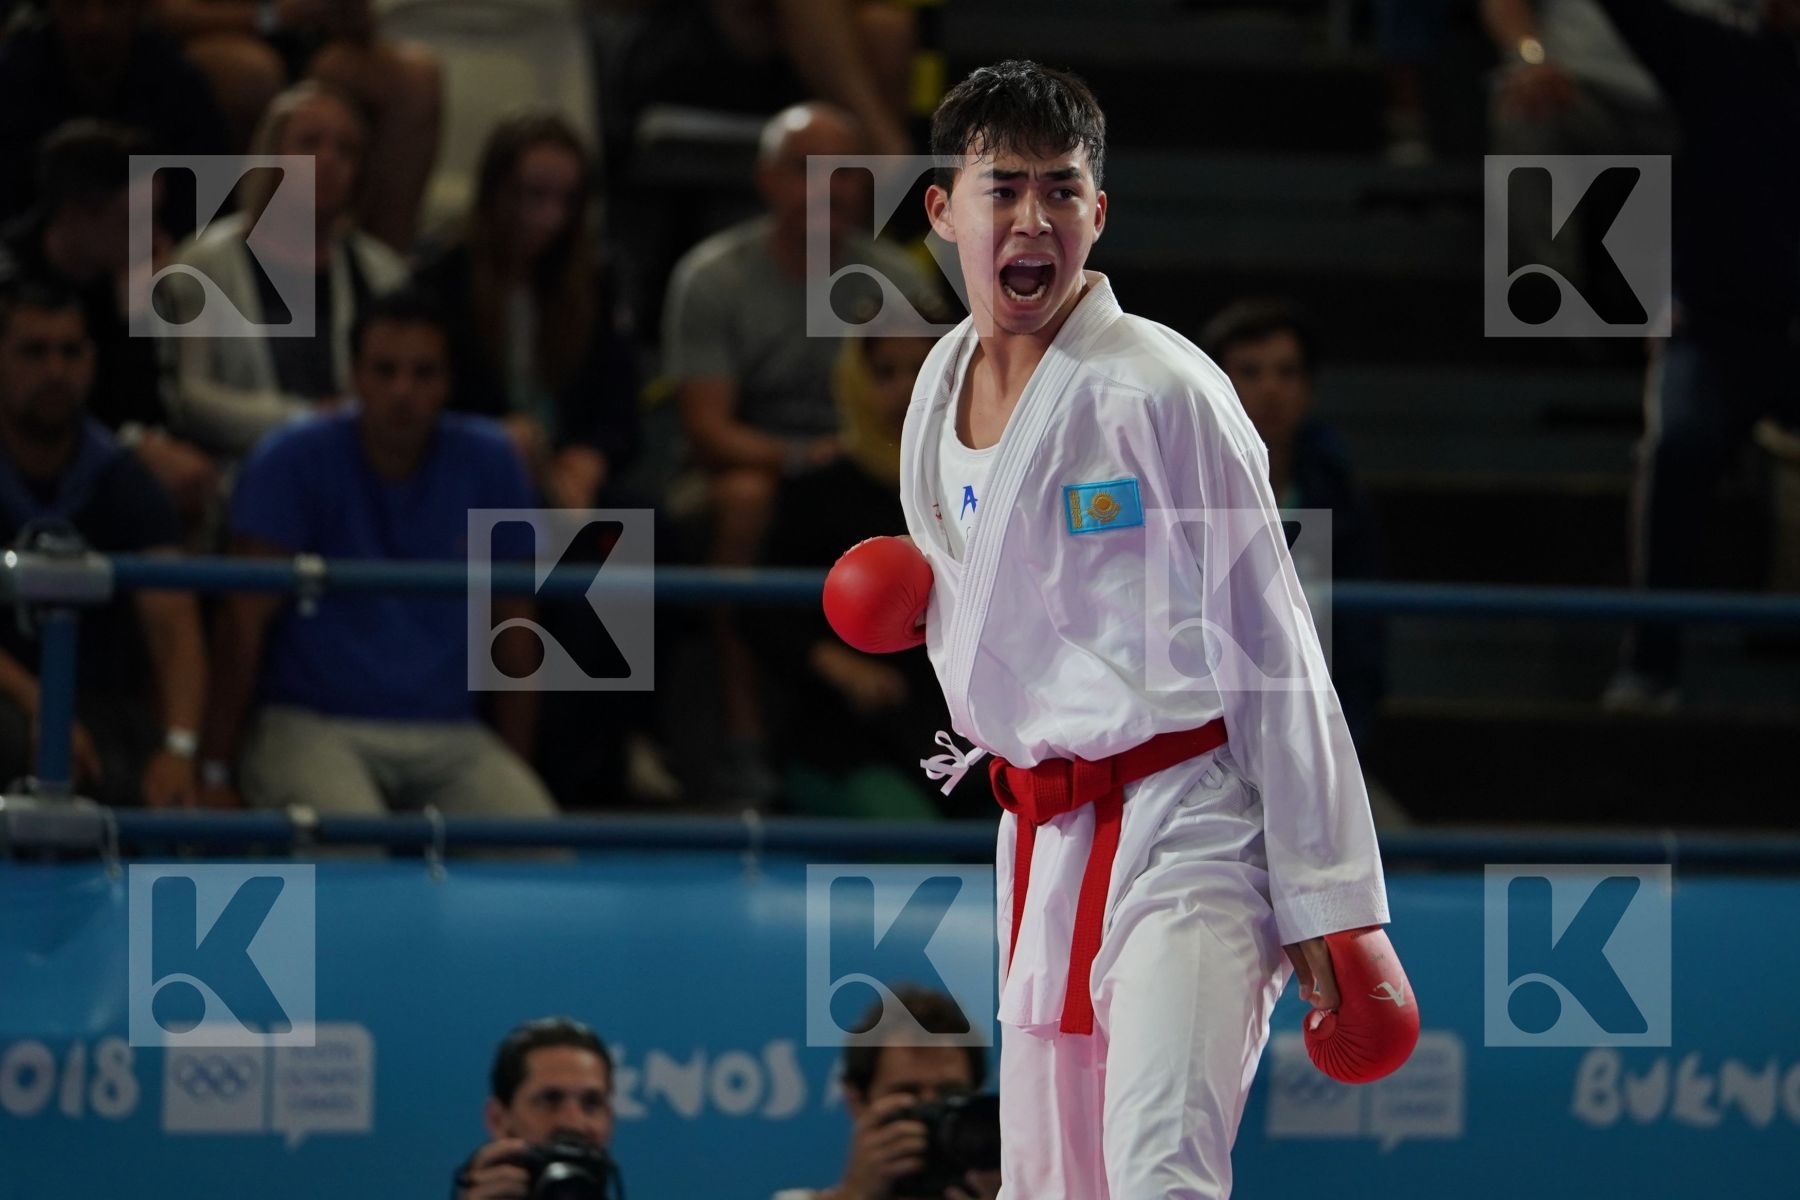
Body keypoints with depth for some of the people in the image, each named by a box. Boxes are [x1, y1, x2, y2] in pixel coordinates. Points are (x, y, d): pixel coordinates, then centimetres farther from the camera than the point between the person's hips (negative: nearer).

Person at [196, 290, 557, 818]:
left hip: (448, 734, 3)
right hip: (312, 725, -3)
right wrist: (215, 773, -12)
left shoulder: (489, 463, 7)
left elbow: (513, 626, 12)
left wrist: (515, 772, 7)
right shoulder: (294, 462, -4)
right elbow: (247, 617, -8)